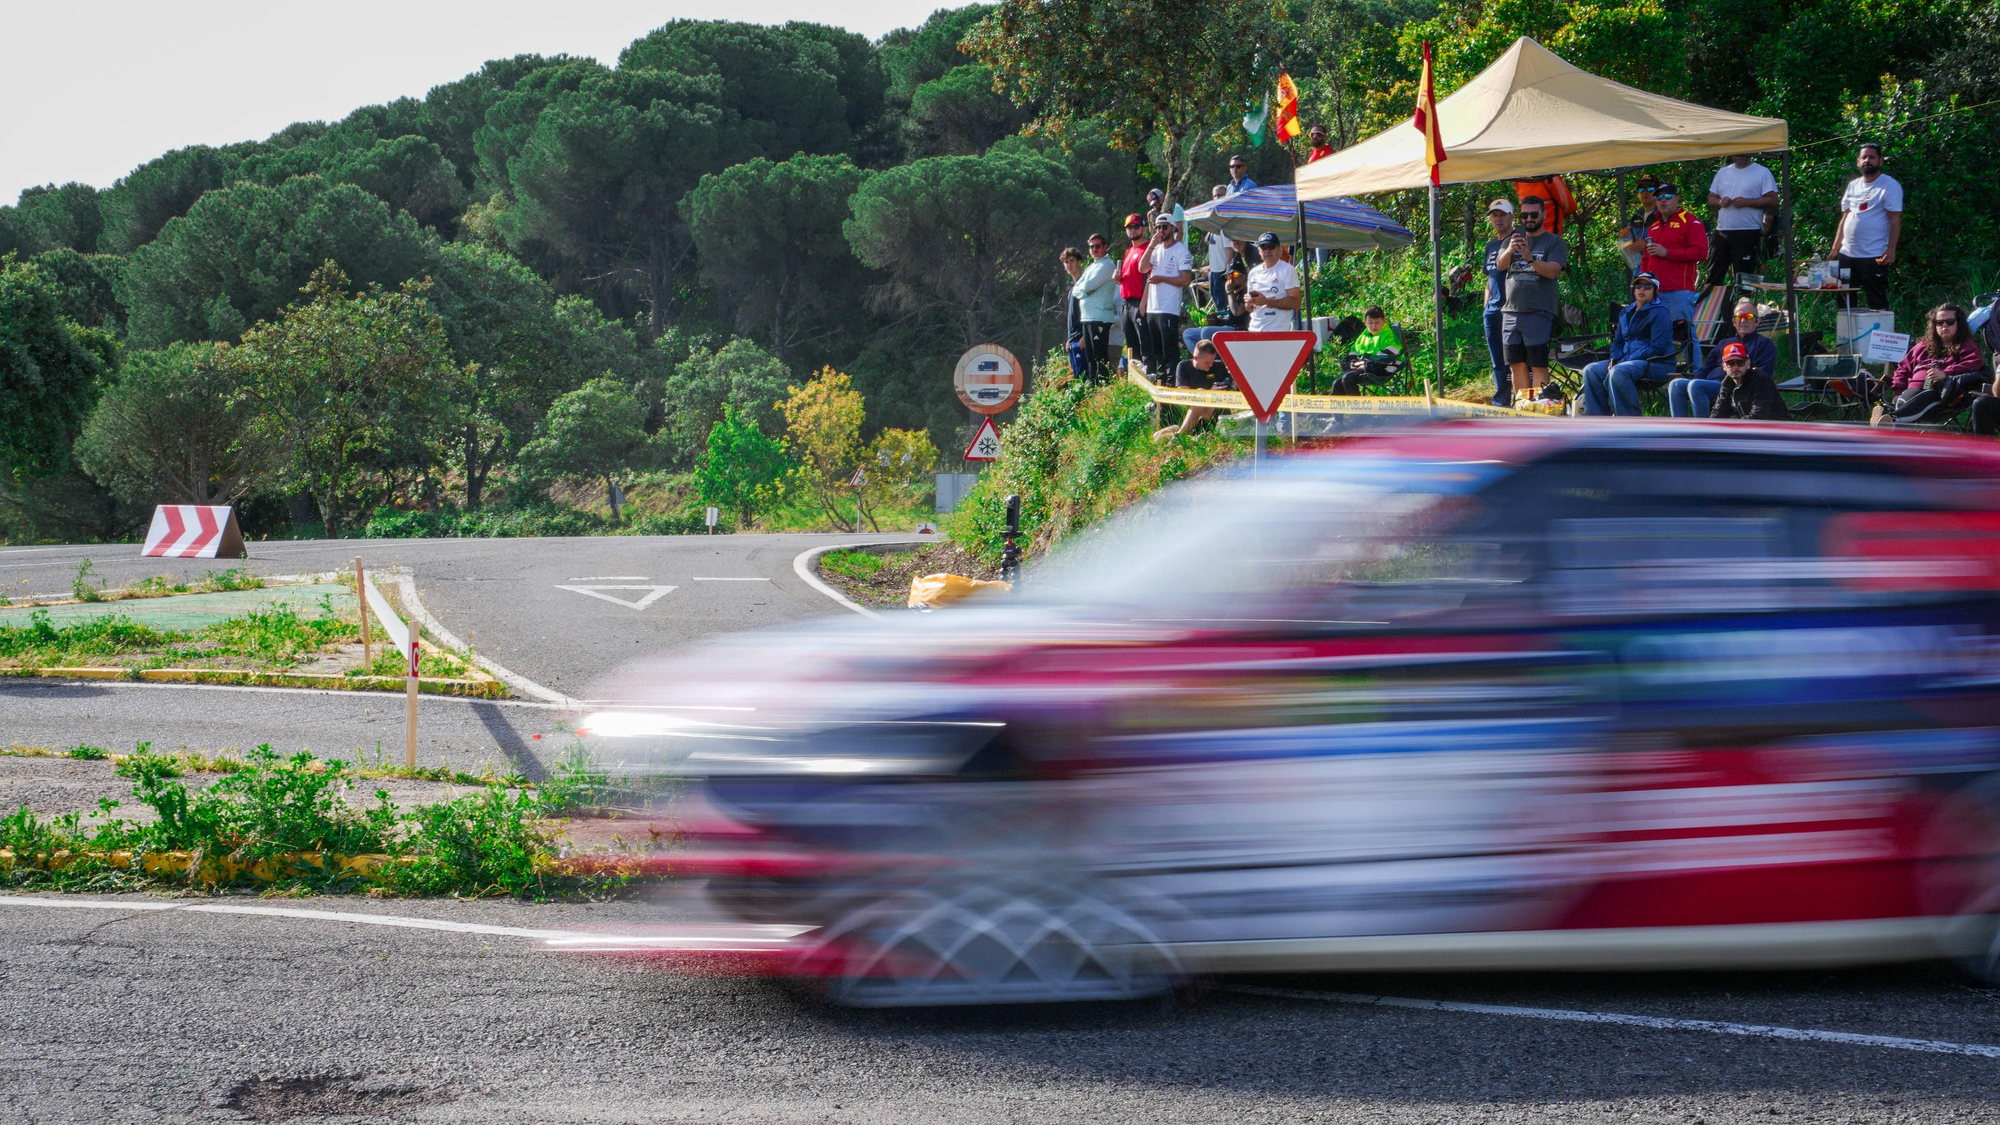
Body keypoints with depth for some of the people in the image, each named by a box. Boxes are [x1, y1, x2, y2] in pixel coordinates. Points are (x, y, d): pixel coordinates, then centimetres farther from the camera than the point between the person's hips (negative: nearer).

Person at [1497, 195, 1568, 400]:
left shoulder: (1555, 242, 5)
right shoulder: (1513, 239, 17)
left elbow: (1553, 271, -11)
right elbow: (1500, 265, 1)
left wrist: (1530, 258, -28)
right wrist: (1510, 250, -22)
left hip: (1539, 312, -5)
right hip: (1511, 311, 5)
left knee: (1538, 365, -8)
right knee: (1517, 365, 5)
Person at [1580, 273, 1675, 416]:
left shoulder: (1658, 313, -6)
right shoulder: (1626, 313, 19)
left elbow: (1657, 348, -15)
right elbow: (1618, 341, 25)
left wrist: (1628, 360, -19)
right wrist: (1614, 360, 2)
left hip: (1657, 363, -8)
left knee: (1618, 372, -35)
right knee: (1591, 371, -9)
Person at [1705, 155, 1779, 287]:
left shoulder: (1763, 173, 0)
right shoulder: (1723, 172, 17)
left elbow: (1773, 200, -6)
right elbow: (1711, 199, 19)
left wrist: (1746, 202, -16)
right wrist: (1720, 202, -4)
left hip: (1748, 234, -5)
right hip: (1722, 232, 5)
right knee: (1714, 277, 6)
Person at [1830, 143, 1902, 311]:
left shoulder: (1890, 186, -5)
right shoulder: (1853, 186, 15)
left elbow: (1895, 220, -11)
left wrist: (1891, 250, -20)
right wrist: (1835, 249, 13)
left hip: (1874, 257, -7)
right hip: (1847, 254, 7)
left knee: (1877, 303, -4)